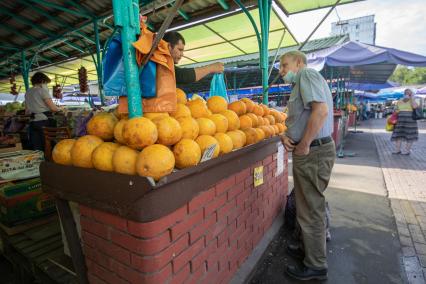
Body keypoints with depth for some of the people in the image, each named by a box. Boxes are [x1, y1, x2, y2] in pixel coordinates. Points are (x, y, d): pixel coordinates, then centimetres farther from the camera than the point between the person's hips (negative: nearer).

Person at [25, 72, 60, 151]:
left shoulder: (27, 92, 15)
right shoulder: (42, 90, -5)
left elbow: (27, 111, 19)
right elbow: (52, 108, -11)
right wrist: (60, 109, 8)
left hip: (33, 122, 7)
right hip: (44, 121, -7)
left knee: (36, 149, 7)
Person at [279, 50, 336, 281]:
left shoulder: (307, 74, -9)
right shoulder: (300, 83, 21)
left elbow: (321, 110, -25)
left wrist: (303, 145, -20)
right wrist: (286, 135, 1)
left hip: (314, 152, -10)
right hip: (310, 151, 10)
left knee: (311, 210, 2)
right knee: (307, 207, 20)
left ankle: (316, 266, 19)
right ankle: (308, 248, 38)